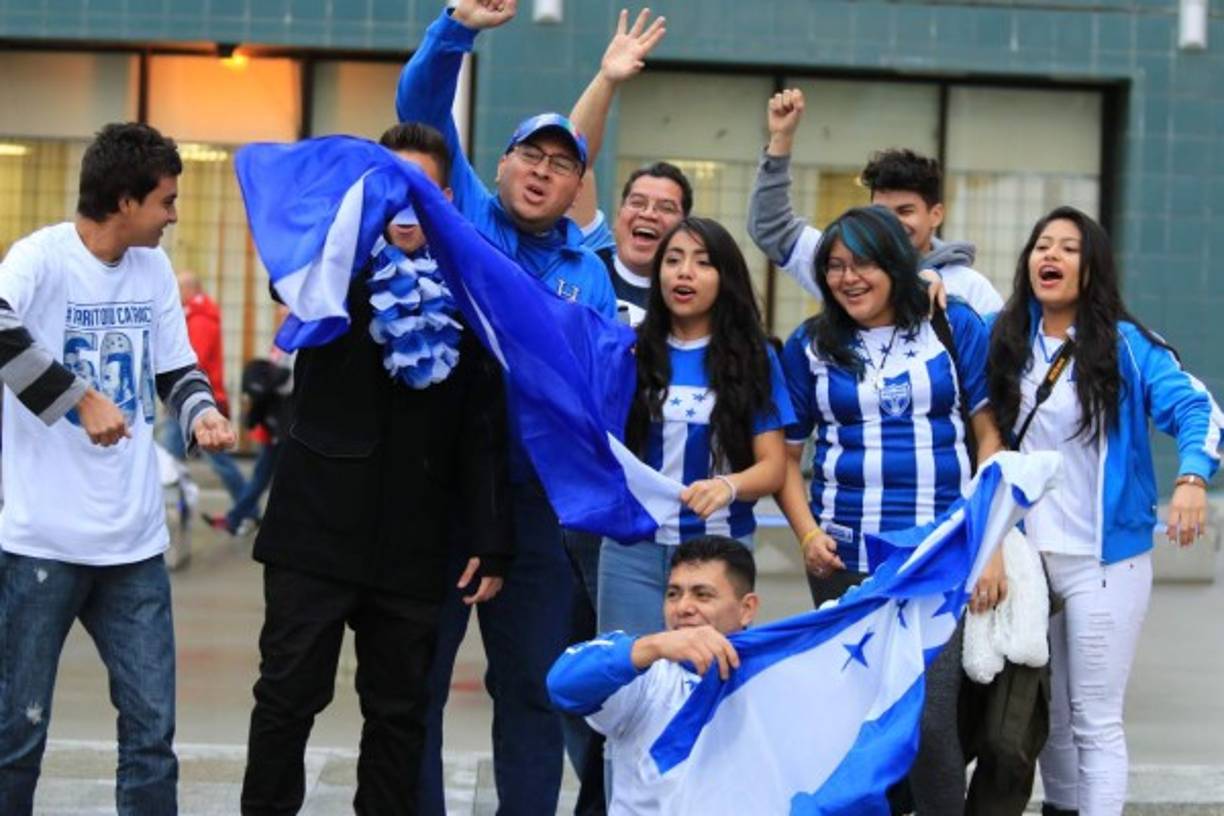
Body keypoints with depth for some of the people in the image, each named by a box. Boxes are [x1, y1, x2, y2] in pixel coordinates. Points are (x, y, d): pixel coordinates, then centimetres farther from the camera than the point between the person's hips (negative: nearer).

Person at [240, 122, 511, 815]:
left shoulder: (469, 292, 4)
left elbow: (483, 434, 2)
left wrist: (489, 543, -2)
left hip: (413, 545, 1)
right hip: (316, 531, -1)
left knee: (399, 711, 9)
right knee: (288, 696, 2)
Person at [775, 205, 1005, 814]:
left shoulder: (955, 327, 3)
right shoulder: (809, 345, 7)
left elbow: (989, 436, 3)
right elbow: (786, 453, 7)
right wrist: (807, 533, -9)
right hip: (844, 558, 2)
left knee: (931, 717, -10)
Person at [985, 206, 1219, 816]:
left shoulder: (1125, 344, -8)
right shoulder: (1006, 342, 6)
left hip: (1103, 562, -5)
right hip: (1025, 557, 5)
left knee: (1094, 721, -1)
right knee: (1046, 715, 16)